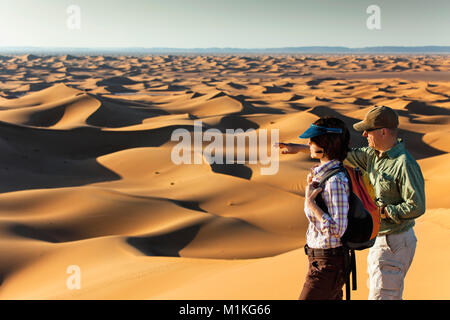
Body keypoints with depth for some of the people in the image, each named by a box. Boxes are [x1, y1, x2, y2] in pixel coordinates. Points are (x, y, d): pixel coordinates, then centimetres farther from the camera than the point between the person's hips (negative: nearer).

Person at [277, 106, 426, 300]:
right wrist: (300, 148, 14)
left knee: (381, 296, -5)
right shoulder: (374, 154, 4)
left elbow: (417, 207, -24)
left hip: (395, 242, -9)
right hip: (379, 238, 9)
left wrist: (380, 211, -20)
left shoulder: (405, 164, -22)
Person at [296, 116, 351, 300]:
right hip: (319, 257, 10)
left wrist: (310, 203, -21)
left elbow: (337, 229, -25)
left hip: (328, 264, -10)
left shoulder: (336, 181, -23)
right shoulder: (321, 174, 5)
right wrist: (310, 186, 4)